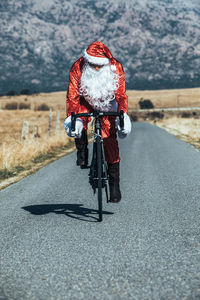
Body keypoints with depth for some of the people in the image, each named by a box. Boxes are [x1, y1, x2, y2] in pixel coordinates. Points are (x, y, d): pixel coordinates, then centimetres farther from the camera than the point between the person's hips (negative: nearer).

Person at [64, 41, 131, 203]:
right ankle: (82, 151, -2)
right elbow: (72, 95, -28)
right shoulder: (78, 68, -27)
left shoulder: (116, 68, -26)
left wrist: (123, 116, -41)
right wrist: (71, 117, -41)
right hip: (85, 102, 0)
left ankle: (114, 181, -6)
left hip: (107, 106, 0)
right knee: (79, 124, -32)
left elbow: (121, 95, -26)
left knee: (110, 140, -11)